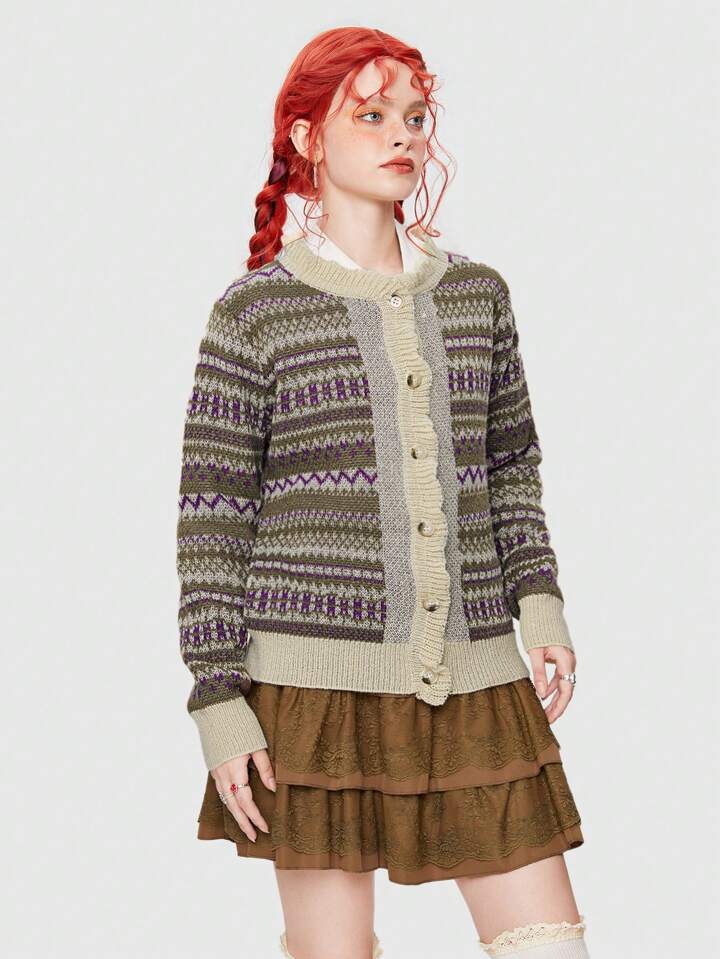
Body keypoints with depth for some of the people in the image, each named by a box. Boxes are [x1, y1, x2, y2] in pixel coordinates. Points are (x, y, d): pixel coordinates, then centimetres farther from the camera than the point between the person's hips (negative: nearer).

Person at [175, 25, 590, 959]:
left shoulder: (476, 293, 11)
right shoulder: (256, 311, -1)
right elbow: (210, 515, -1)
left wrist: (539, 603, 4)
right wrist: (218, 700, -6)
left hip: (474, 676, 4)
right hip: (317, 677, -3)